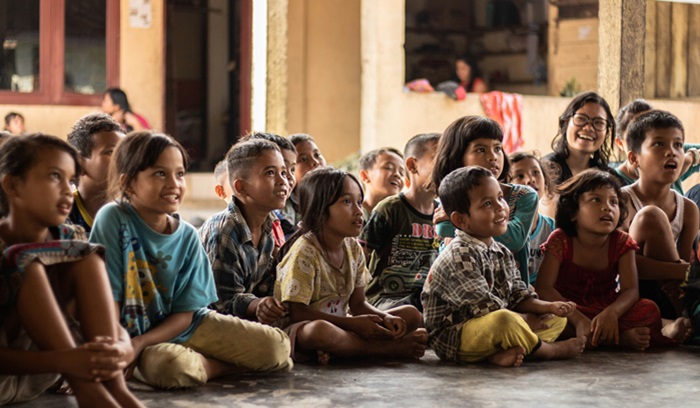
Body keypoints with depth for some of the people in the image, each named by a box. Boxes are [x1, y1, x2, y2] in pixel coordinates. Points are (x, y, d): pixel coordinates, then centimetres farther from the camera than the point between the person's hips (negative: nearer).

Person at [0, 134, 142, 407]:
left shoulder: (68, 240, -2)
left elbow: (114, 324, -6)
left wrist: (123, 348, -32)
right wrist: (62, 361, -42)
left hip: (37, 376, 5)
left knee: (84, 253, -12)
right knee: (28, 263, -25)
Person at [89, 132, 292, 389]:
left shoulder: (187, 236, -4)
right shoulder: (113, 219, -15)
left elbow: (185, 312, -4)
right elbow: (109, 297, -15)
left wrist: (139, 344, -18)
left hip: (182, 327, 3)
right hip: (131, 333, -3)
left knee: (277, 346, -9)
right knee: (174, 366, -37)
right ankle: (236, 366, -8)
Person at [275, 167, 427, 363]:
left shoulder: (353, 249, 6)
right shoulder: (305, 251, -16)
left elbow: (358, 304, 9)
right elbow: (298, 312, -19)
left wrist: (385, 318, -13)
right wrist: (353, 323, -21)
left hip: (338, 324, 8)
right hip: (299, 331, -8)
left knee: (412, 314, 0)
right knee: (320, 330, -44)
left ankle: (336, 351, -20)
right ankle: (391, 348, -22)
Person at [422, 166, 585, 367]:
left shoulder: (502, 254, 11)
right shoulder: (460, 256, -19)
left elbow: (519, 296, 12)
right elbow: (486, 308, -22)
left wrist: (548, 306, -7)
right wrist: (527, 321, -13)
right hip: (451, 339, -10)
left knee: (557, 319, 9)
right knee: (504, 320, -39)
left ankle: (501, 354, -18)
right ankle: (549, 350, -8)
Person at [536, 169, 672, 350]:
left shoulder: (622, 242, -5)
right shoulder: (561, 241, -12)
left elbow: (630, 290, -16)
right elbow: (543, 288, -23)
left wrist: (611, 313, -41)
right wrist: (578, 320, -39)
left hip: (605, 312, 2)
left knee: (649, 309, -22)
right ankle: (621, 337, -31)